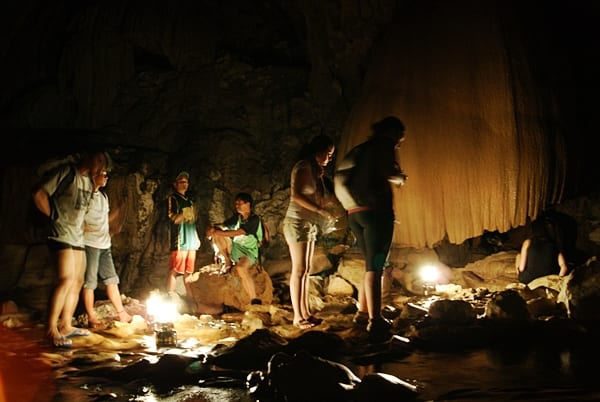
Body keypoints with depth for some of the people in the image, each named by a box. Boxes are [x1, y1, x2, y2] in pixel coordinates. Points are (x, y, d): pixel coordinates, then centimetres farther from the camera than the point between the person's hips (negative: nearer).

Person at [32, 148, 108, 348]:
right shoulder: (66, 172, -10)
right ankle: (52, 330, -14)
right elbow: (39, 194, -14)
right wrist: (54, 217, -10)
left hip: (77, 237, 9)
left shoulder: (89, 181, 15)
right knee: (67, 279, -18)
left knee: (77, 282, 9)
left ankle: (66, 326, 17)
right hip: (61, 235, -9)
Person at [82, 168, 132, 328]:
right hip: (90, 244, -8)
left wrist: (120, 208, 15)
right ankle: (91, 317, 7)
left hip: (104, 244, 8)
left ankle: (121, 313, 18)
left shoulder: (103, 196, 17)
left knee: (111, 279, 11)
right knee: (89, 282, -1)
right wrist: (84, 227, -23)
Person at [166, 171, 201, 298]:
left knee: (189, 272, 9)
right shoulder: (172, 198, 0)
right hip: (179, 241, -7)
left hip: (191, 241, 7)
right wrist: (185, 214, -17)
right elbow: (172, 218, -10)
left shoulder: (189, 201, 22)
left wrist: (196, 238, 18)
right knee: (174, 271, -7)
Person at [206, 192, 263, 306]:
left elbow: (237, 233, -24)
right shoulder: (237, 217, 9)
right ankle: (227, 261, -3)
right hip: (234, 247, 7)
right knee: (216, 233, -12)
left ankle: (255, 301, -35)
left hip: (248, 251, -7)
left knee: (241, 268, -40)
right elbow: (222, 226, 4)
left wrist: (216, 232, -26)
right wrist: (213, 228, -20)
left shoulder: (254, 219, -13)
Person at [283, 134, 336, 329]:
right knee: (299, 270, -7)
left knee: (306, 270, 8)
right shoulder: (303, 167, -11)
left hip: (310, 225, 9)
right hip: (298, 223, -9)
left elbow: (320, 200, 11)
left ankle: (306, 313, 12)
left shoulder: (315, 170, 16)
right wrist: (321, 211, -22)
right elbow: (296, 195, -22)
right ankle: (297, 316, -4)